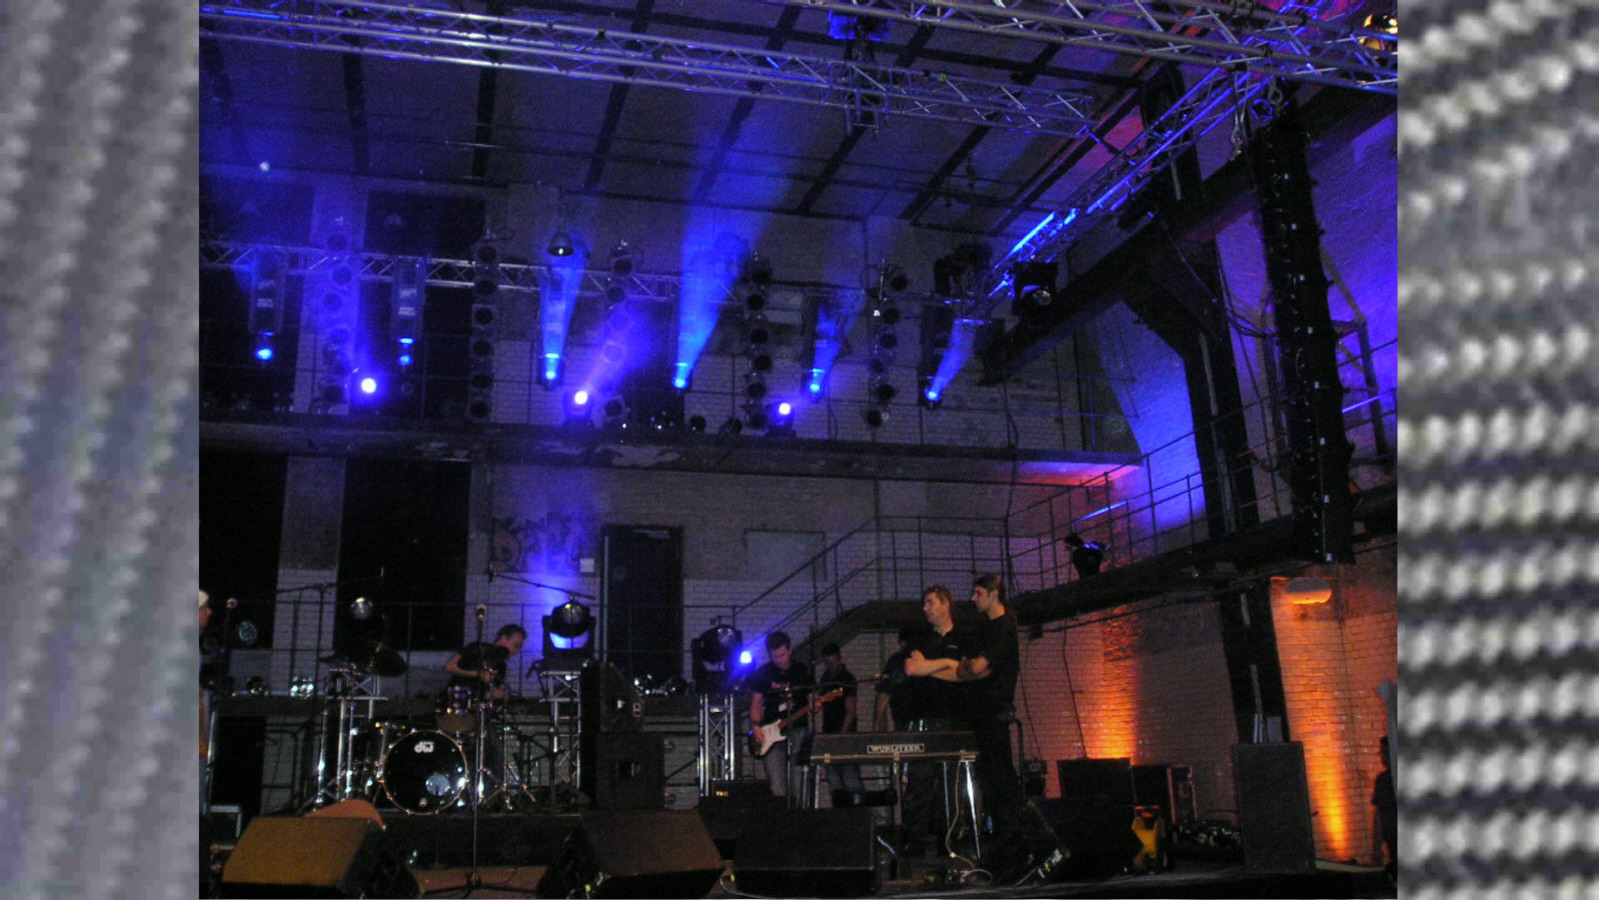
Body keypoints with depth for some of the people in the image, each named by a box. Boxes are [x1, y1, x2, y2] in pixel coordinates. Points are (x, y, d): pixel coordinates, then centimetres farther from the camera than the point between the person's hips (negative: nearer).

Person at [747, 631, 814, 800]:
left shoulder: (803, 671, 8)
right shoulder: (762, 673, 8)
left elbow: (811, 700, 11)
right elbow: (756, 704, 10)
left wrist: (814, 705, -12)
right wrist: (756, 727, -4)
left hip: (798, 730, 0)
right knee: (777, 788, -7)